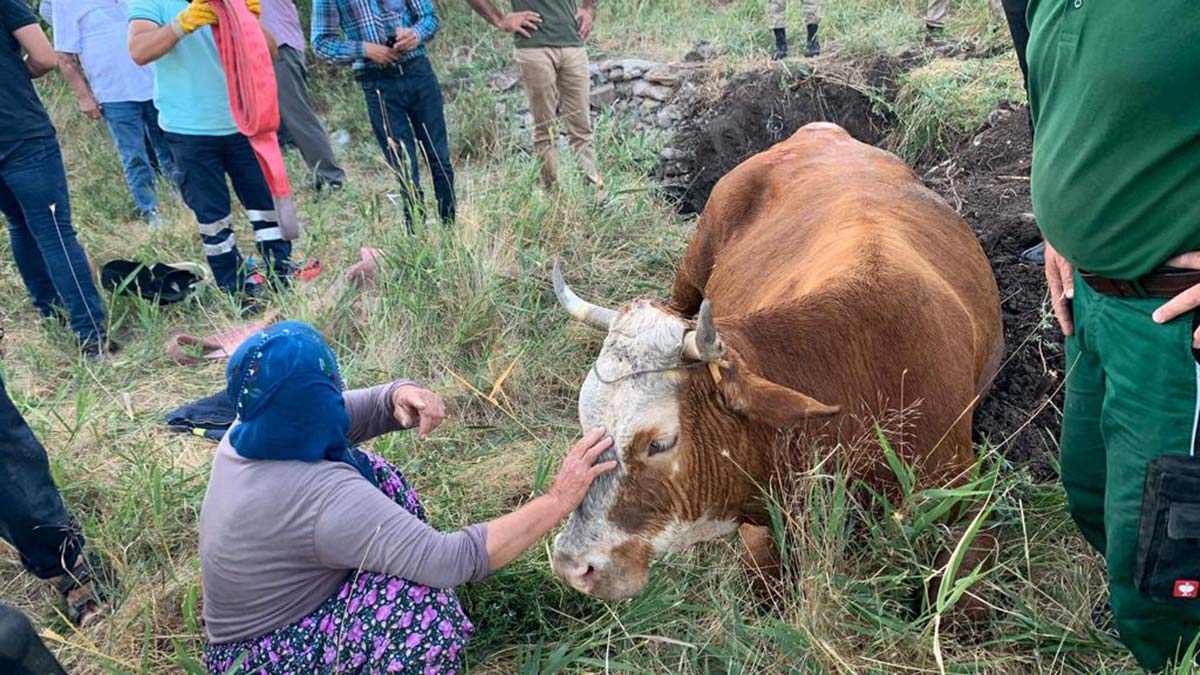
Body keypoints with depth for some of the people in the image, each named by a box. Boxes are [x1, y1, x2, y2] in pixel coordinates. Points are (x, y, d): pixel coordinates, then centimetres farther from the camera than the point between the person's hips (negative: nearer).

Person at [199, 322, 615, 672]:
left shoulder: (253, 429, -11)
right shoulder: (321, 497, -35)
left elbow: (358, 411, 2)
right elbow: (455, 561, -37)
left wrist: (400, 396, -22)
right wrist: (560, 500, -32)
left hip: (252, 624, 9)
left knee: (370, 474, 5)